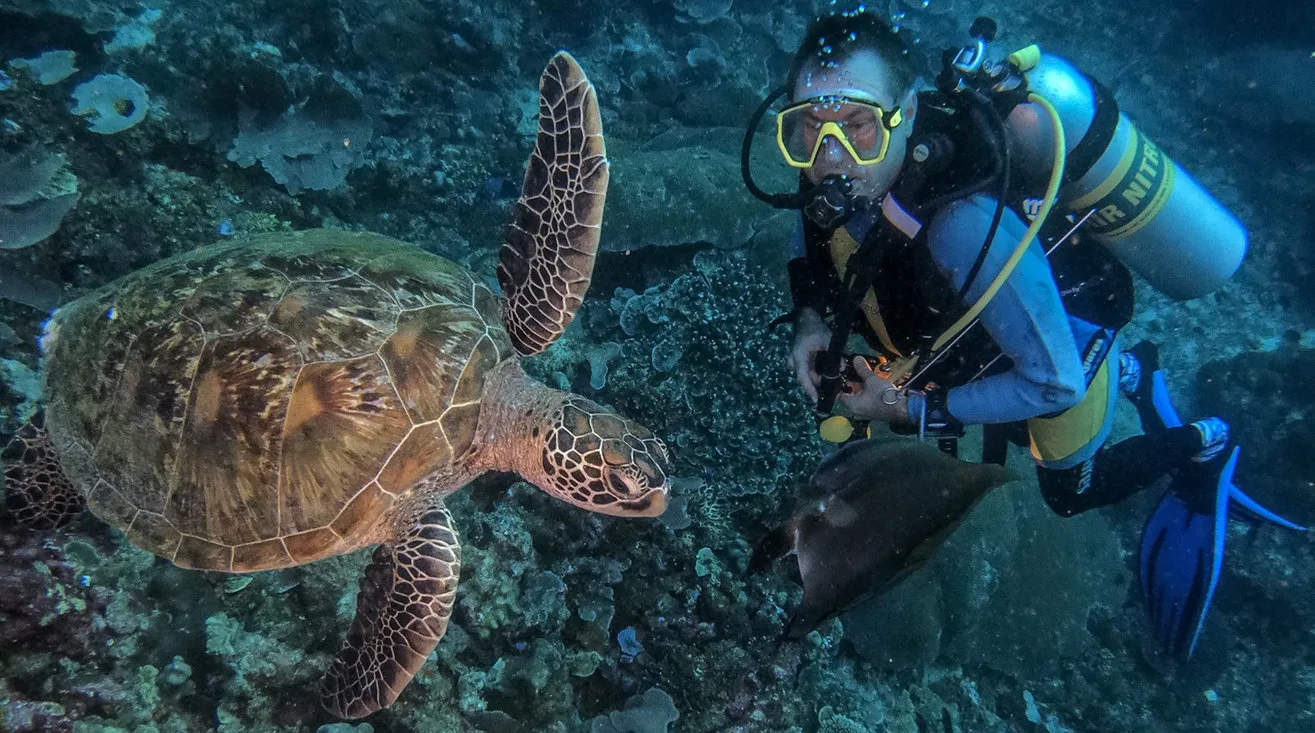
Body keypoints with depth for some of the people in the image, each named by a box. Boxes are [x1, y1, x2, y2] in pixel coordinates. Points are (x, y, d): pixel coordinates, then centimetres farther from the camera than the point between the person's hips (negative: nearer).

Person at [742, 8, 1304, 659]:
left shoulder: (966, 226, -48)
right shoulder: (851, 168, -27)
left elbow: (1053, 382, -36)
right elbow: (812, 222, 0)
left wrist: (913, 409, -29)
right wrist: (810, 316, -16)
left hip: (1064, 361, -6)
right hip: (978, 340, 7)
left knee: (1069, 490, 21)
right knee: (995, 446, 35)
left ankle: (1199, 445, 42)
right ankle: (1131, 374, 51)